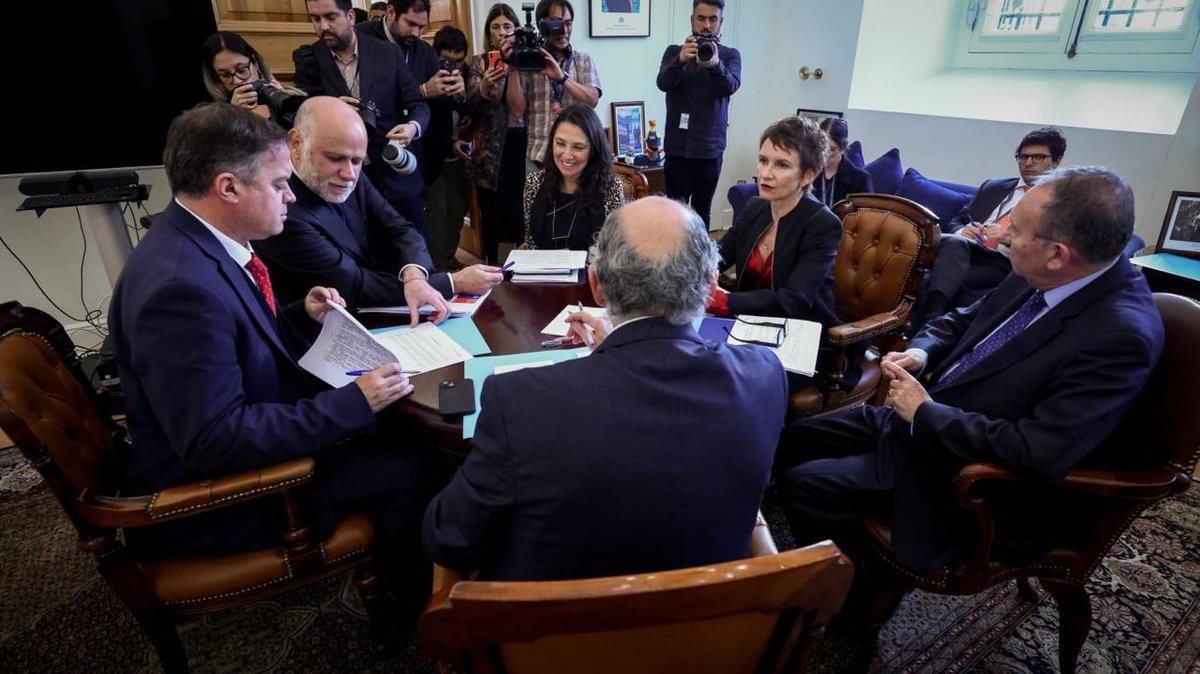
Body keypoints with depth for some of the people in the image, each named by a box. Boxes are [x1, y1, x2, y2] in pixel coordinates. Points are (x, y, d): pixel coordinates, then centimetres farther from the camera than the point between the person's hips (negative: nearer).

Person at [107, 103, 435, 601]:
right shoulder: (179, 285, -31)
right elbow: (214, 441, -32)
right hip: (208, 493, -9)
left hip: (249, 430, 9)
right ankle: (417, 600, 15)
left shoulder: (197, 240, -1)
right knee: (405, 470, -12)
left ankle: (388, 567, 27)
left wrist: (302, 315, -3)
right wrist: (352, 402, -30)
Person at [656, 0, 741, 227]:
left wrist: (715, 64, -36)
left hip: (710, 148, 0)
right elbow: (663, 83, -12)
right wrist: (681, 60, -32)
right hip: (677, 147, 0)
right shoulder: (674, 51, 6)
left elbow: (730, 87, -15)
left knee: (702, 212, 6)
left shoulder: (730, 55, 5)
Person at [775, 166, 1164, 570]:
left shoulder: (1120, 336, -28)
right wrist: (921, 353, -9)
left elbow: (1037, 453, -32)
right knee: (796, 440, 9)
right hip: (919, 418, 8)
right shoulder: (1041, 278, -4)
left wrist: (925, 412, -22)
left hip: (964, 470, -8)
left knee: (802, 485, -11)